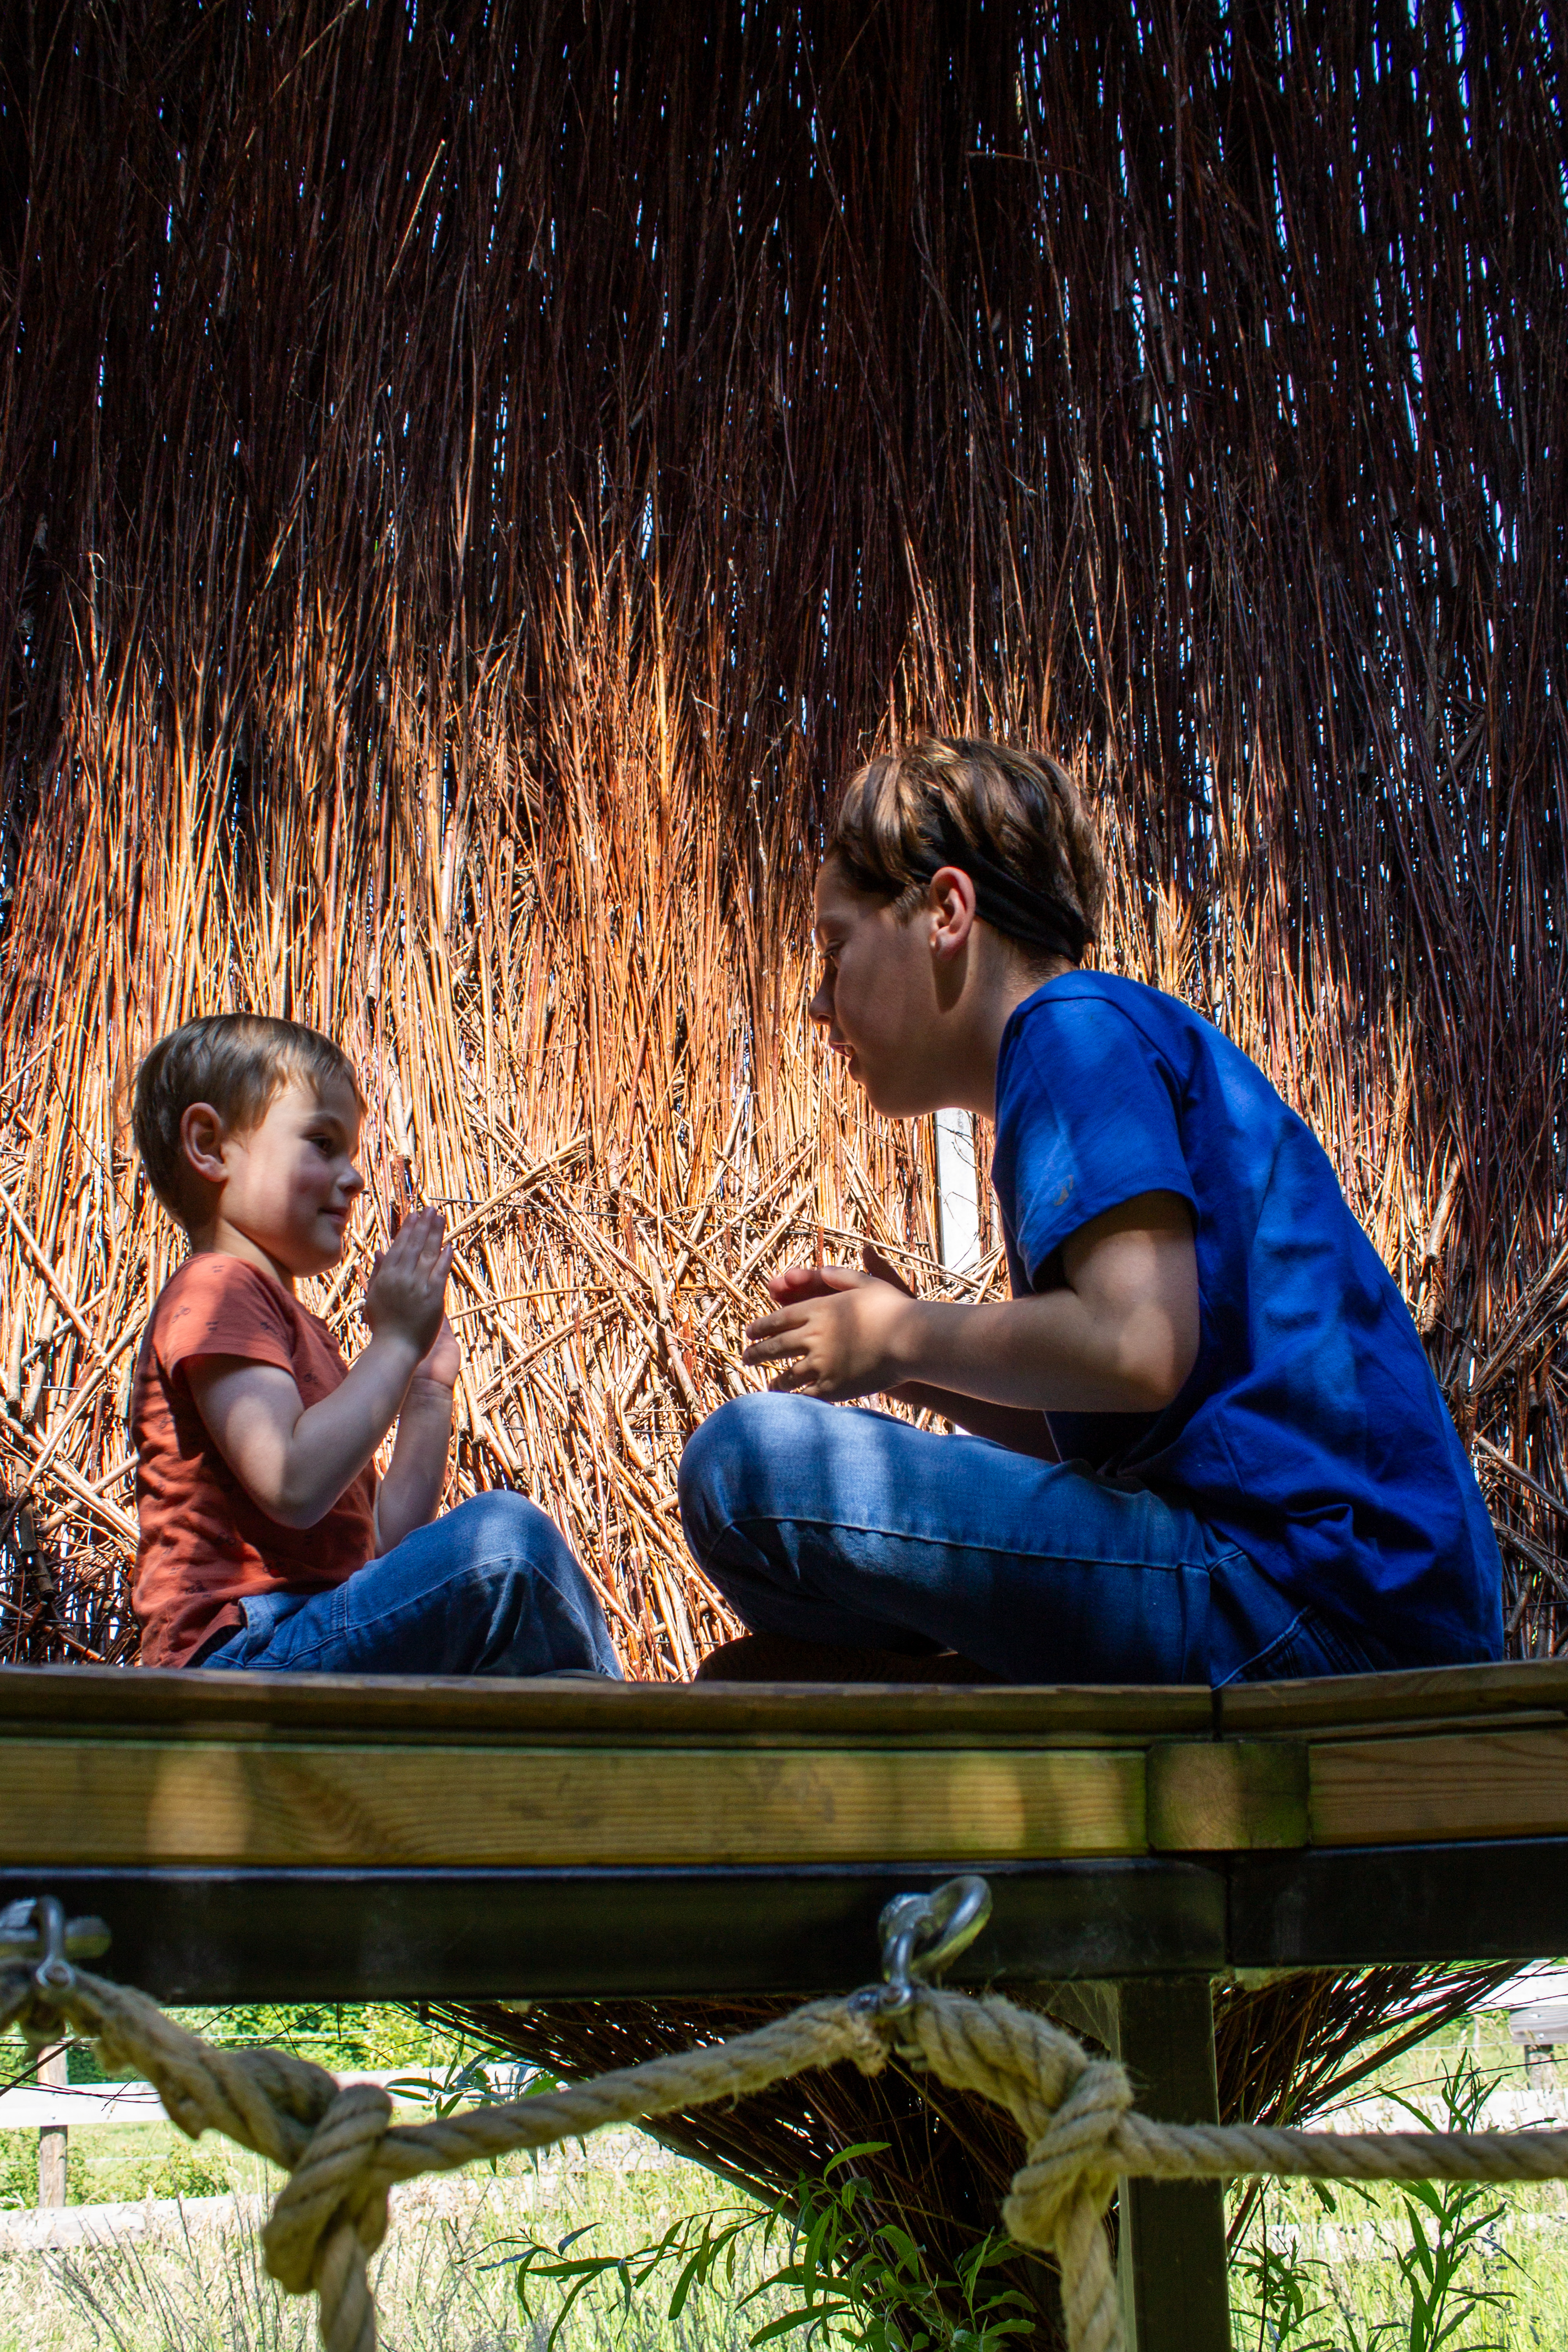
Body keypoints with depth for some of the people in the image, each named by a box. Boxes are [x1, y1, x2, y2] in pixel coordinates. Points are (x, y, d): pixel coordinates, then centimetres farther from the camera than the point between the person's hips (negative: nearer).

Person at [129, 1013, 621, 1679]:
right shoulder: (217, 1289, -4)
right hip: (240, 1654, -10)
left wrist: (429, 1392, 19)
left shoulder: (299, 1328, 26)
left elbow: (382, 1543, 21)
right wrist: (395, 1344, -12)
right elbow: (293, 1486, -22)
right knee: (505, 1537, -25)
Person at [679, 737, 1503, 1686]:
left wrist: (905, 1339, -5)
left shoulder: (1077, 1024, -5)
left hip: (1310, 1602, -10)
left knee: (750, 1465, -17)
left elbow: (1136, 1347, -23)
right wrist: (906, 1345, 13)